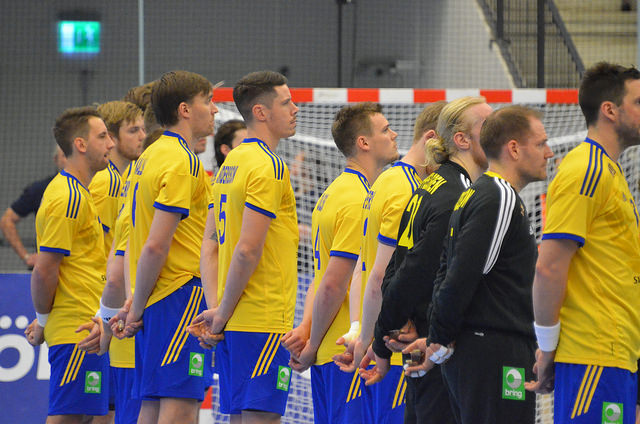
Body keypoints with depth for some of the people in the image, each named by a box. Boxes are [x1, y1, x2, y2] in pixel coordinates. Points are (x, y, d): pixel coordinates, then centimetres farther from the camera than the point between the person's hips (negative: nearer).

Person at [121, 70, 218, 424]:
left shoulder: (150, 156, 16)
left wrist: (138, 304, 16)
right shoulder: (182, 161, -13)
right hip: (183, 293, -9)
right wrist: (138, 306, -12)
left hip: (156, 301, 9)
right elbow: (156, 246, -18)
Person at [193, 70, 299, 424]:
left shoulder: (229, 165, 15)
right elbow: (248, 250, -19)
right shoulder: (269, 167, -13)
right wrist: (222, 313, -11)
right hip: (264, 321, -9)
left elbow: (210, 247, 14)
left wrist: (217, 308, 6)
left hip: (233, 324, 9)